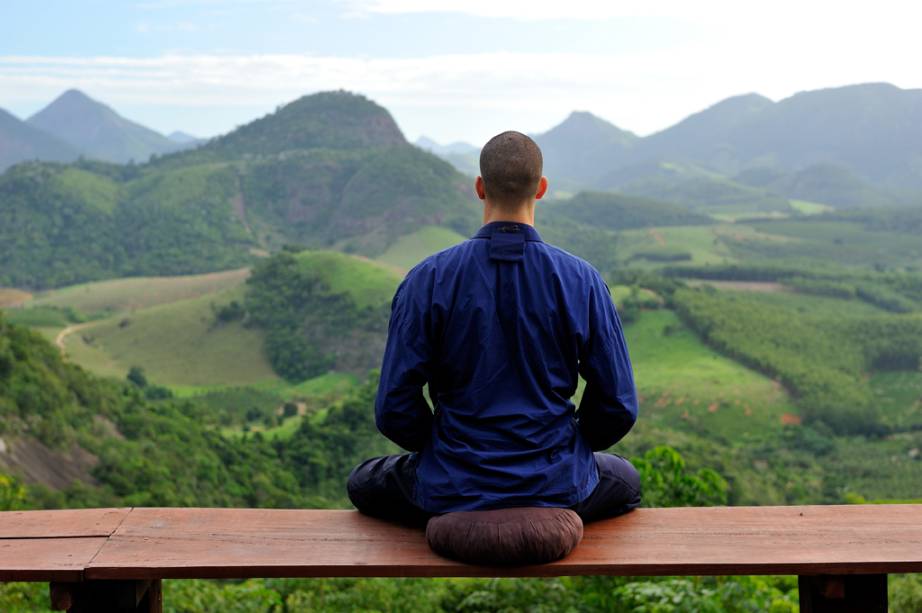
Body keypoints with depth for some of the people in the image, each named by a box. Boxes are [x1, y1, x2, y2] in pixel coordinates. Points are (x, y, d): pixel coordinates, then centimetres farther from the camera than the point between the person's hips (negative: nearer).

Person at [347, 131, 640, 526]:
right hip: (558, 491, 1)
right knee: (625, 482, 36)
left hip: (452, 493, -1)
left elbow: (394, 408, -10)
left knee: (364, 485, 31)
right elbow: (619, 407, -6)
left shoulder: (427, 281, -12)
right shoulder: (582, 282, -10)